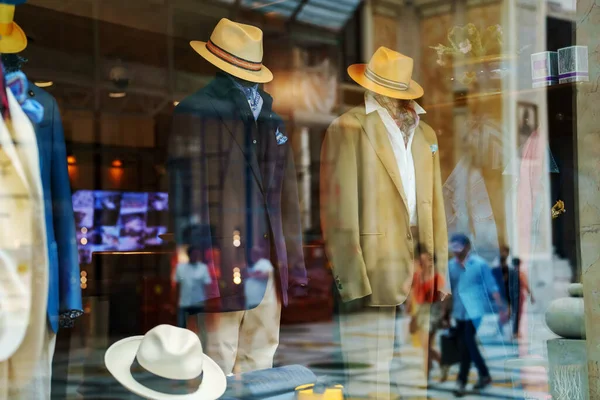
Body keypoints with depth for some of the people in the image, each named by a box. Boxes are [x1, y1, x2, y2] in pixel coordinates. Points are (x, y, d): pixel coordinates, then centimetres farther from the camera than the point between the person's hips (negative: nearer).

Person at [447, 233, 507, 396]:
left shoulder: (479, 264, -8)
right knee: (466, 344, 8)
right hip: (459, 312, 5)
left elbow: (492, 287, -5)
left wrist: (501, 307, -7)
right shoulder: (450, 265, 4)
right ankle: (484, 375, 21)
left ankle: (462, 381, 1)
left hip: (474, 310, -5)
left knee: (467, 343, -11)